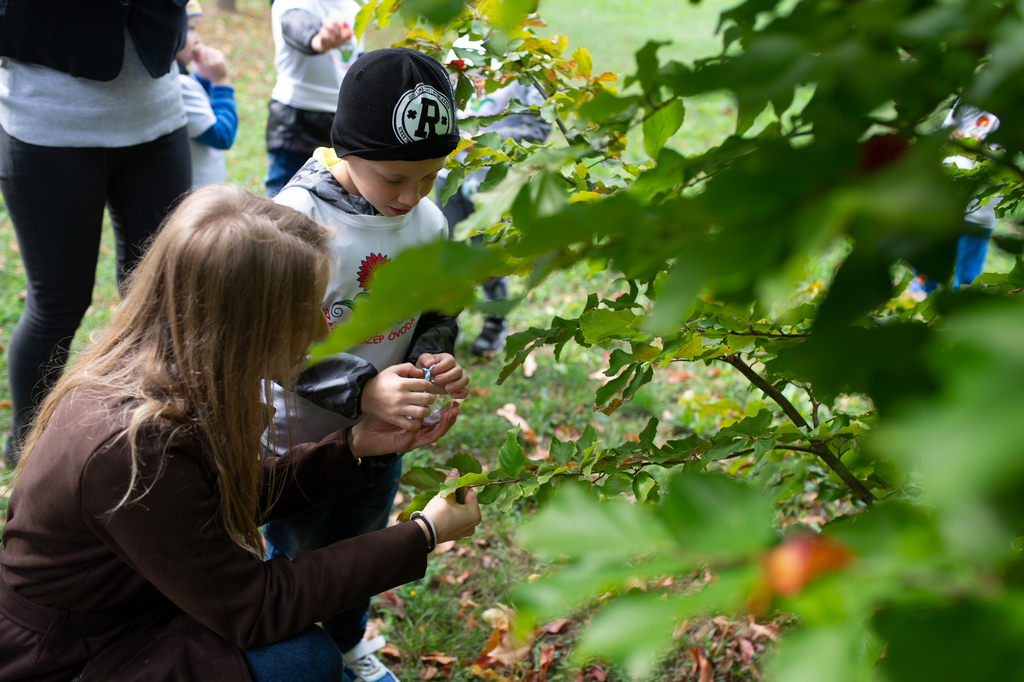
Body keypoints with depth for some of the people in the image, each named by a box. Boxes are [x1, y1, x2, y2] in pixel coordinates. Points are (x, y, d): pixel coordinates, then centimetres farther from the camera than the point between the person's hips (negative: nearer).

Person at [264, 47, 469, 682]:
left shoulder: (429, 222, -9)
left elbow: (437, 313, 4)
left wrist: (434, 356, -18)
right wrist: (362, 390, -37)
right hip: (298, 436, -5)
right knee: (294, 555, 17)